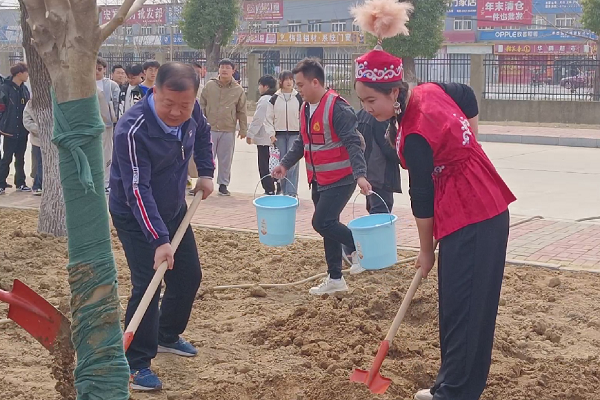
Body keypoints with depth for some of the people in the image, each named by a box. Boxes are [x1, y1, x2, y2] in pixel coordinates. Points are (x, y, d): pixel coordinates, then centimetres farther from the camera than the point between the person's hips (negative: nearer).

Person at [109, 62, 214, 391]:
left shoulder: (191, 112, -13)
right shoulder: (132, 130, -34)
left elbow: (203, 134, 14)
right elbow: (138, 191, -34)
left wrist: (205, 172, 4)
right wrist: (159, 240, -37)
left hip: (174, 209, 7)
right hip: (135, 217, -7)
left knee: (189, 275, 13)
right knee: (147, 286, -13)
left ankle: (168, 336, 36)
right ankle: (136, 364, 0)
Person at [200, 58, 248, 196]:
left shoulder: (238, 90, 2)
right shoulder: (209, 85, 2)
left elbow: (242, 111, 6)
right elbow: (202, 105, 7)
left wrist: (243, 129, 4)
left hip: (228, 131, 0)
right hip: (209, 129, 0)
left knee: (225, 159, 6)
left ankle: (223, 184, 16)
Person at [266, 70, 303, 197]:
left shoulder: (298, 98, 1)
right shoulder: (274, 98, 3)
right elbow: (269, 117, 5)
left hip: (295, 134, -2)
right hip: (279, 134, 2)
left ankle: (292, 192, -9)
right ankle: (284, 191, 14)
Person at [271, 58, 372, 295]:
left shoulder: (337, 108, -18)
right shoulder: (306, 109, 9)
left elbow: (353, 143, -23)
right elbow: (302, 142, 20)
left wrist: (360, 174, -32)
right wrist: (285, 164, 13)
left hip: (340, 180, -9)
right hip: (318, 180, 9)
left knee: (322, 222, -16)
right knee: (328, 225, 12)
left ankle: (359, 246, 7)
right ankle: (335, 279, 22)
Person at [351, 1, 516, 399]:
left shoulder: (415, 136, -24)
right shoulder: (430, 91, 1)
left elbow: (422, 198, -14)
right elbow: (468, 98, 20)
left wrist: (426, 249, -1)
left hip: (470, 220, -10)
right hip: (486, 207, 10)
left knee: (462, 307, -3)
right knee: (459, 303, 15)